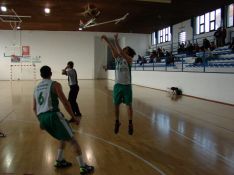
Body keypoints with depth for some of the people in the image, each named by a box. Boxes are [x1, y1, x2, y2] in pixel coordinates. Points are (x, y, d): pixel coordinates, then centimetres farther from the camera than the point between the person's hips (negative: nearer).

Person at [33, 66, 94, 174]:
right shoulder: (55, 84, 1)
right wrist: (74, 117, 1)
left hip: (42, 118, 7)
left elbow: (34, 108, 26)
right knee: (72, 140, 2)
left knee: (63, 138, 28)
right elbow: (65, 103, -6)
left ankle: (59, 161, 29)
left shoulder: (37, 88, 21)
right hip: (53, 115, -7)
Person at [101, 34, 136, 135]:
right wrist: (106, 40, -16)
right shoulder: (117, 58, 6)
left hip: (126, 85, -4)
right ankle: (117, 122, 26)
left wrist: (116, 41, -24)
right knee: (116, 105, 10)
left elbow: (121, 52, -22)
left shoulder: (129, 59, -6)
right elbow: (113, 49, -7)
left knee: (129, 105, 5)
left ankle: (130, 124, 16)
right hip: (118, 85, 4)